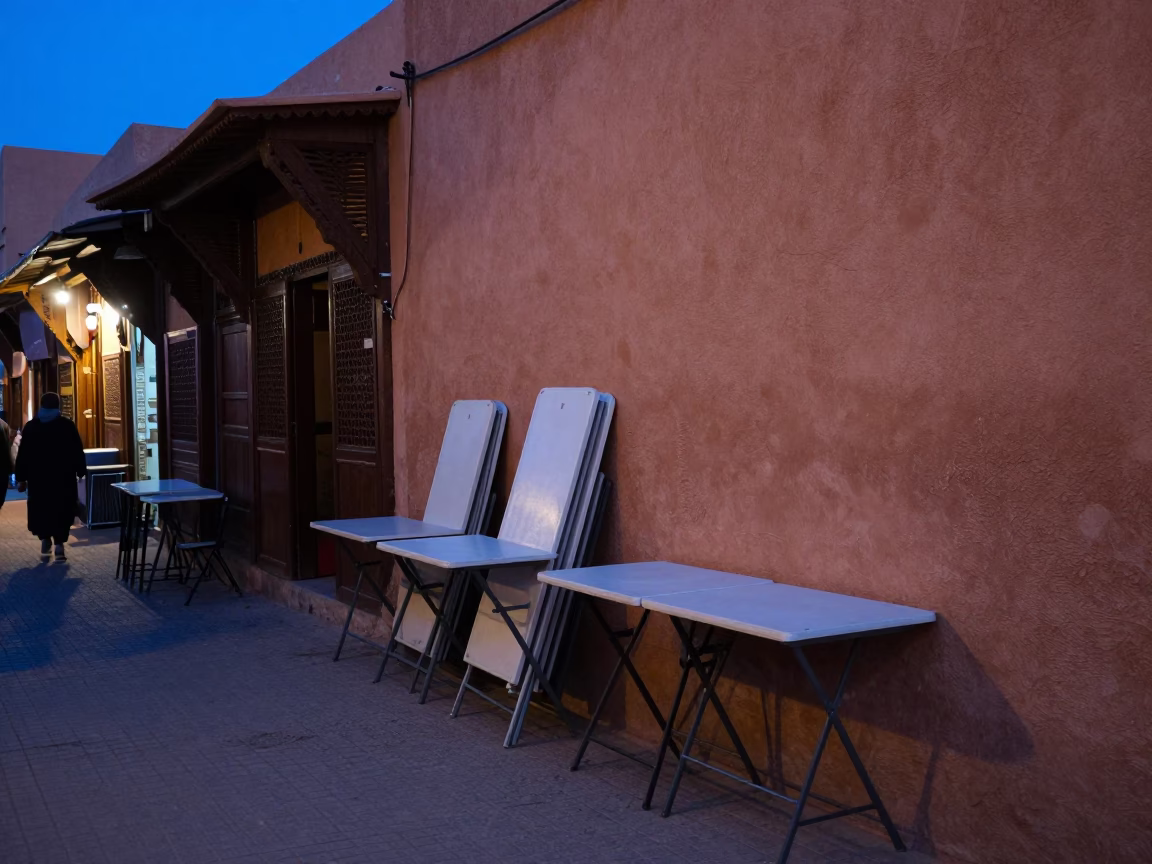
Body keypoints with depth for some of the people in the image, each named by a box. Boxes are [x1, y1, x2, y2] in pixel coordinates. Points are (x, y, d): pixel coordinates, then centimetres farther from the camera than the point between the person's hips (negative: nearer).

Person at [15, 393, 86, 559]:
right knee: (62, 510, 2)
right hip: (64, 477, -1)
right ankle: (59, 543, -5)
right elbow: (78, 452, 0)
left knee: (40, 508, 15)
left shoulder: (30, 426, 3)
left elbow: (22, 455, 2)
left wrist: (20, 478, 6)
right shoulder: (68, 425, -1)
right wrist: (80, 472, 7)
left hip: (38, 477, 1)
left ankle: (45, 538, 11)